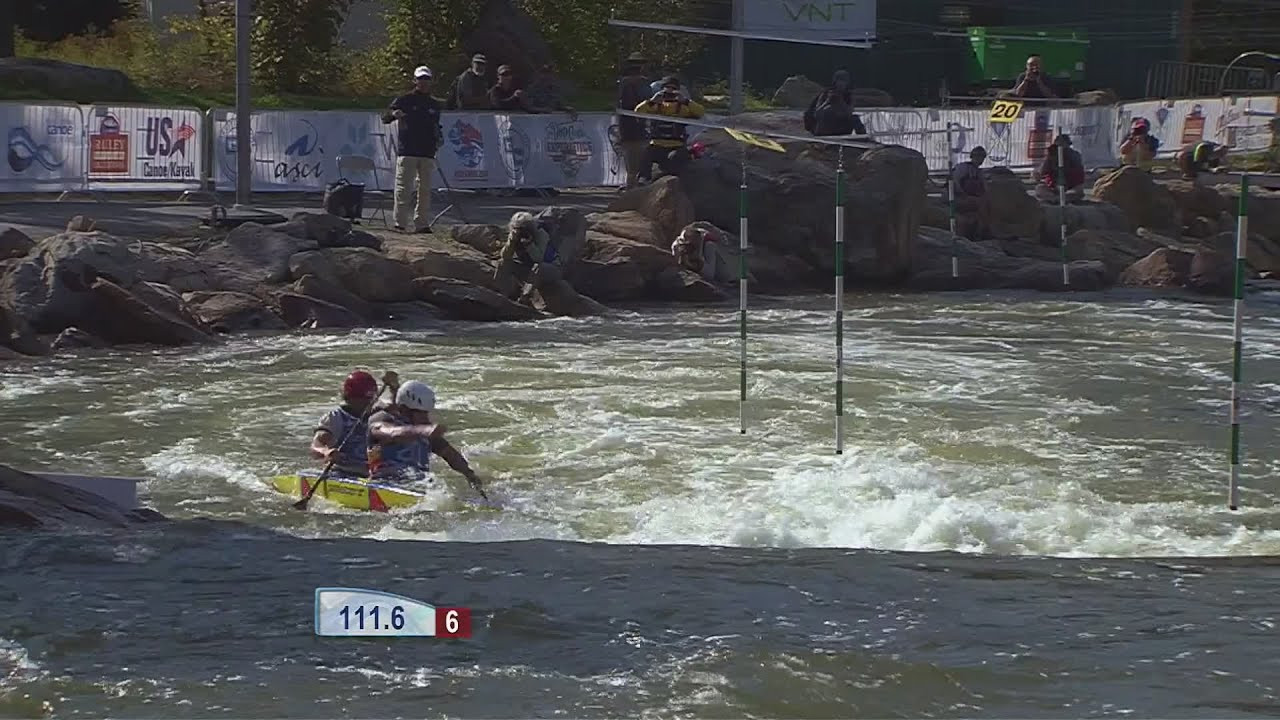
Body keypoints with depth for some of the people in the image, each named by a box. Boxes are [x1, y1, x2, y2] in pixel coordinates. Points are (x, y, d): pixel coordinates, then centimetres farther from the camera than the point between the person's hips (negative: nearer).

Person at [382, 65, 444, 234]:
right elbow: (385, 118, -3)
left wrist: (439, 138, 7)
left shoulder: (434, 104, 17)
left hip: (427, 152, 5)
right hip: (407, 151, -5)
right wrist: (393, 114, -26)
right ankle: (400, 223, -8)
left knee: (425, 190, 5)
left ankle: (422, 223, 10)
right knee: (403, 188, -9)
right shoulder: (404, 101, 3)